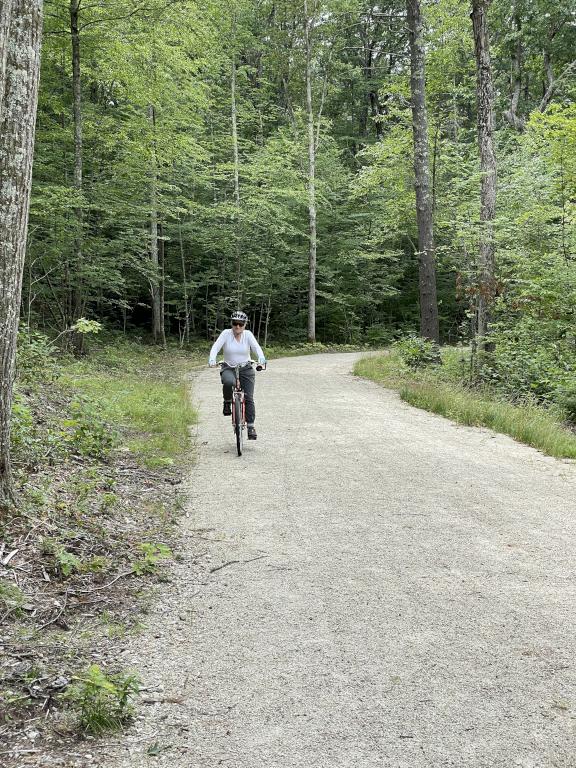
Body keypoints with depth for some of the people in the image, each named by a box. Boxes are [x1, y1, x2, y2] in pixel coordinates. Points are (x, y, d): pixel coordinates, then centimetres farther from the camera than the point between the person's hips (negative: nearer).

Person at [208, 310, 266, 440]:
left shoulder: (248, 334, -4)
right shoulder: (226, 333, -7)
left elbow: (256, 347, -16)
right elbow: (216, 346, -17)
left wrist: (261, 359, -37)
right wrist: (212, 359, -36)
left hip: (246, 369, 1)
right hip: (229, 368, -1)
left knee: (249, 398, -7)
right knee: (228, 382, -36)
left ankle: (251, 425, 2)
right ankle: (227, 403, -7)